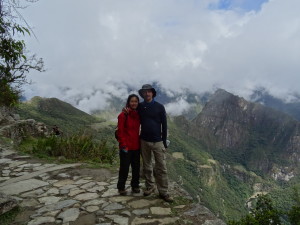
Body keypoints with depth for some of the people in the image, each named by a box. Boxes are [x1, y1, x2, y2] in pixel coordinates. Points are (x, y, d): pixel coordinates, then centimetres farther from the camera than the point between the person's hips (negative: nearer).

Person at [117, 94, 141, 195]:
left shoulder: (138, 115, 7)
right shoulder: (123, 115, -11)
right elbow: (120, 132, -12)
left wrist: (140, 142, 9)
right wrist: (123, 145, -15)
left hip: (136, 146, 6)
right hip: (126, 147, -6)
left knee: (136, 167, 14)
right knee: (124, 168, 5)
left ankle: (135, 185, 31)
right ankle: (121, 187, 22)